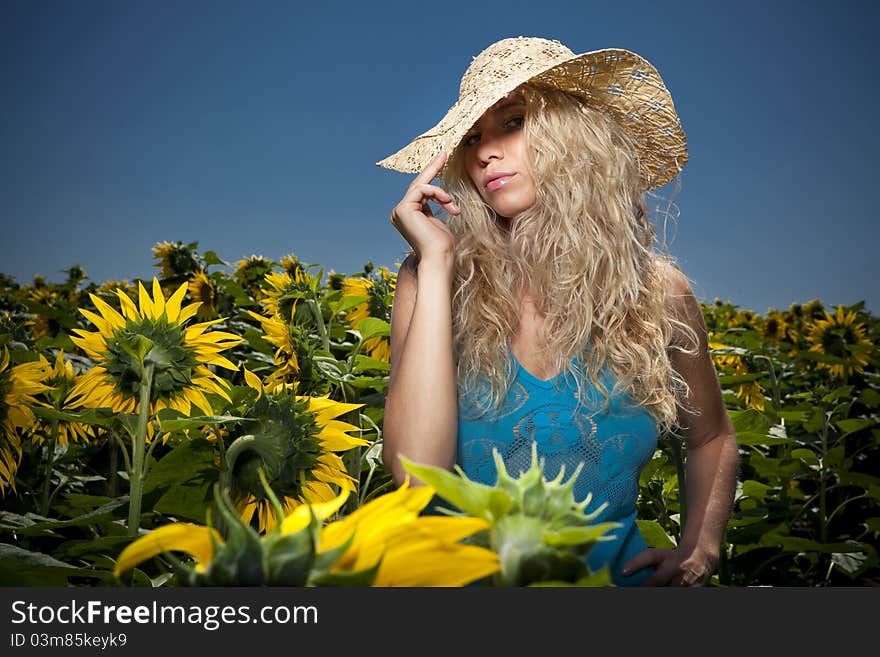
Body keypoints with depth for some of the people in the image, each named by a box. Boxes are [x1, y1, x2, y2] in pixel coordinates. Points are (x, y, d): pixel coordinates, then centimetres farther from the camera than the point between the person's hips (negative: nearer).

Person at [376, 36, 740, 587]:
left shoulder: (657, 291, -4)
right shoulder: (433, 277, -7)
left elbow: (712, 439, 12)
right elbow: (416, 470, -20)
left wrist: (700, 552, -2)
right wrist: (437, 263, -20)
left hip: (614, 568, 2)